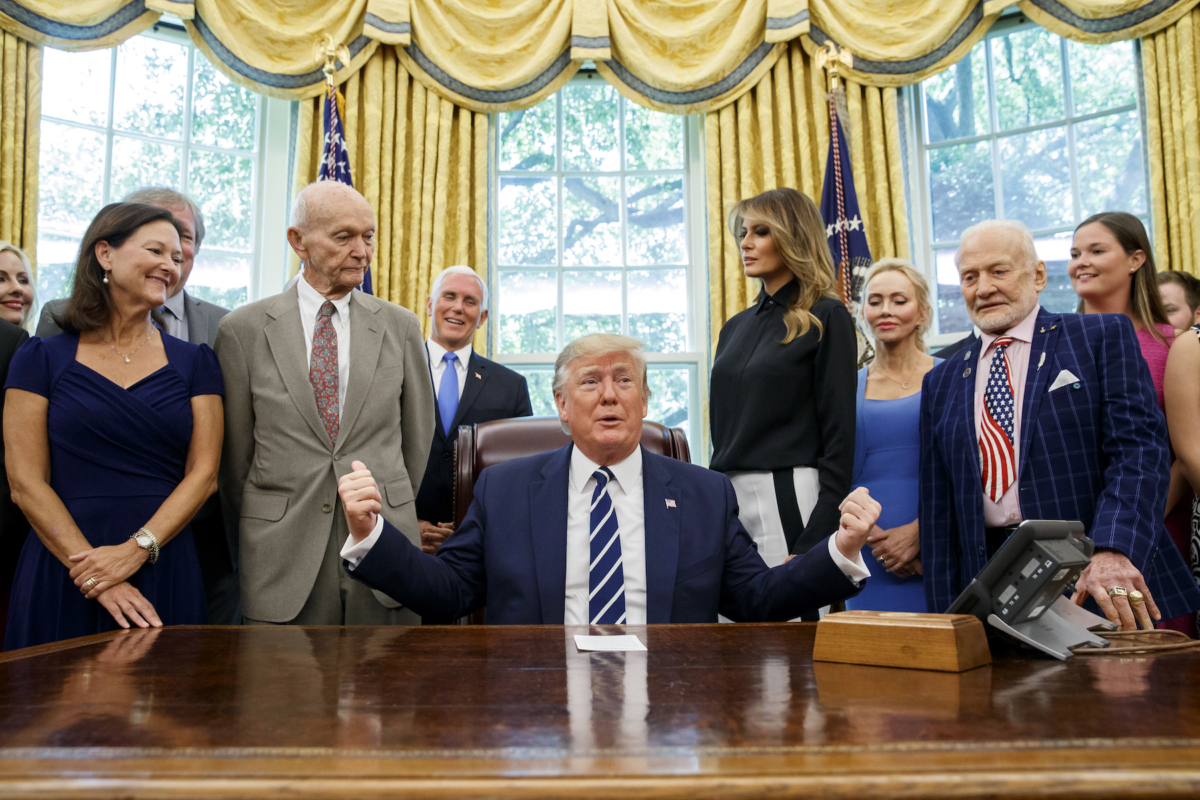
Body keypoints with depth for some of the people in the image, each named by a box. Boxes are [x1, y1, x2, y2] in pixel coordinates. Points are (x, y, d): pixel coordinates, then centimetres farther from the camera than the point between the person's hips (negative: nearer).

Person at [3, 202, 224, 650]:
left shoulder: (194, 362, 7)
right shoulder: (42, 359, 3)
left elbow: (203, 474, 0)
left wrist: (137, 549, -14)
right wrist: (94, 574, -13)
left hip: (164, 574, 1)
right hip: (62, 575, -1)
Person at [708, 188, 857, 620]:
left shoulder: (825, 318, -4)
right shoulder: (737, 326, 15)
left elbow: (839, 434, -9)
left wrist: (817, 539, -14)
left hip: (790, 498, -6)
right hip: (728, 495, 6)